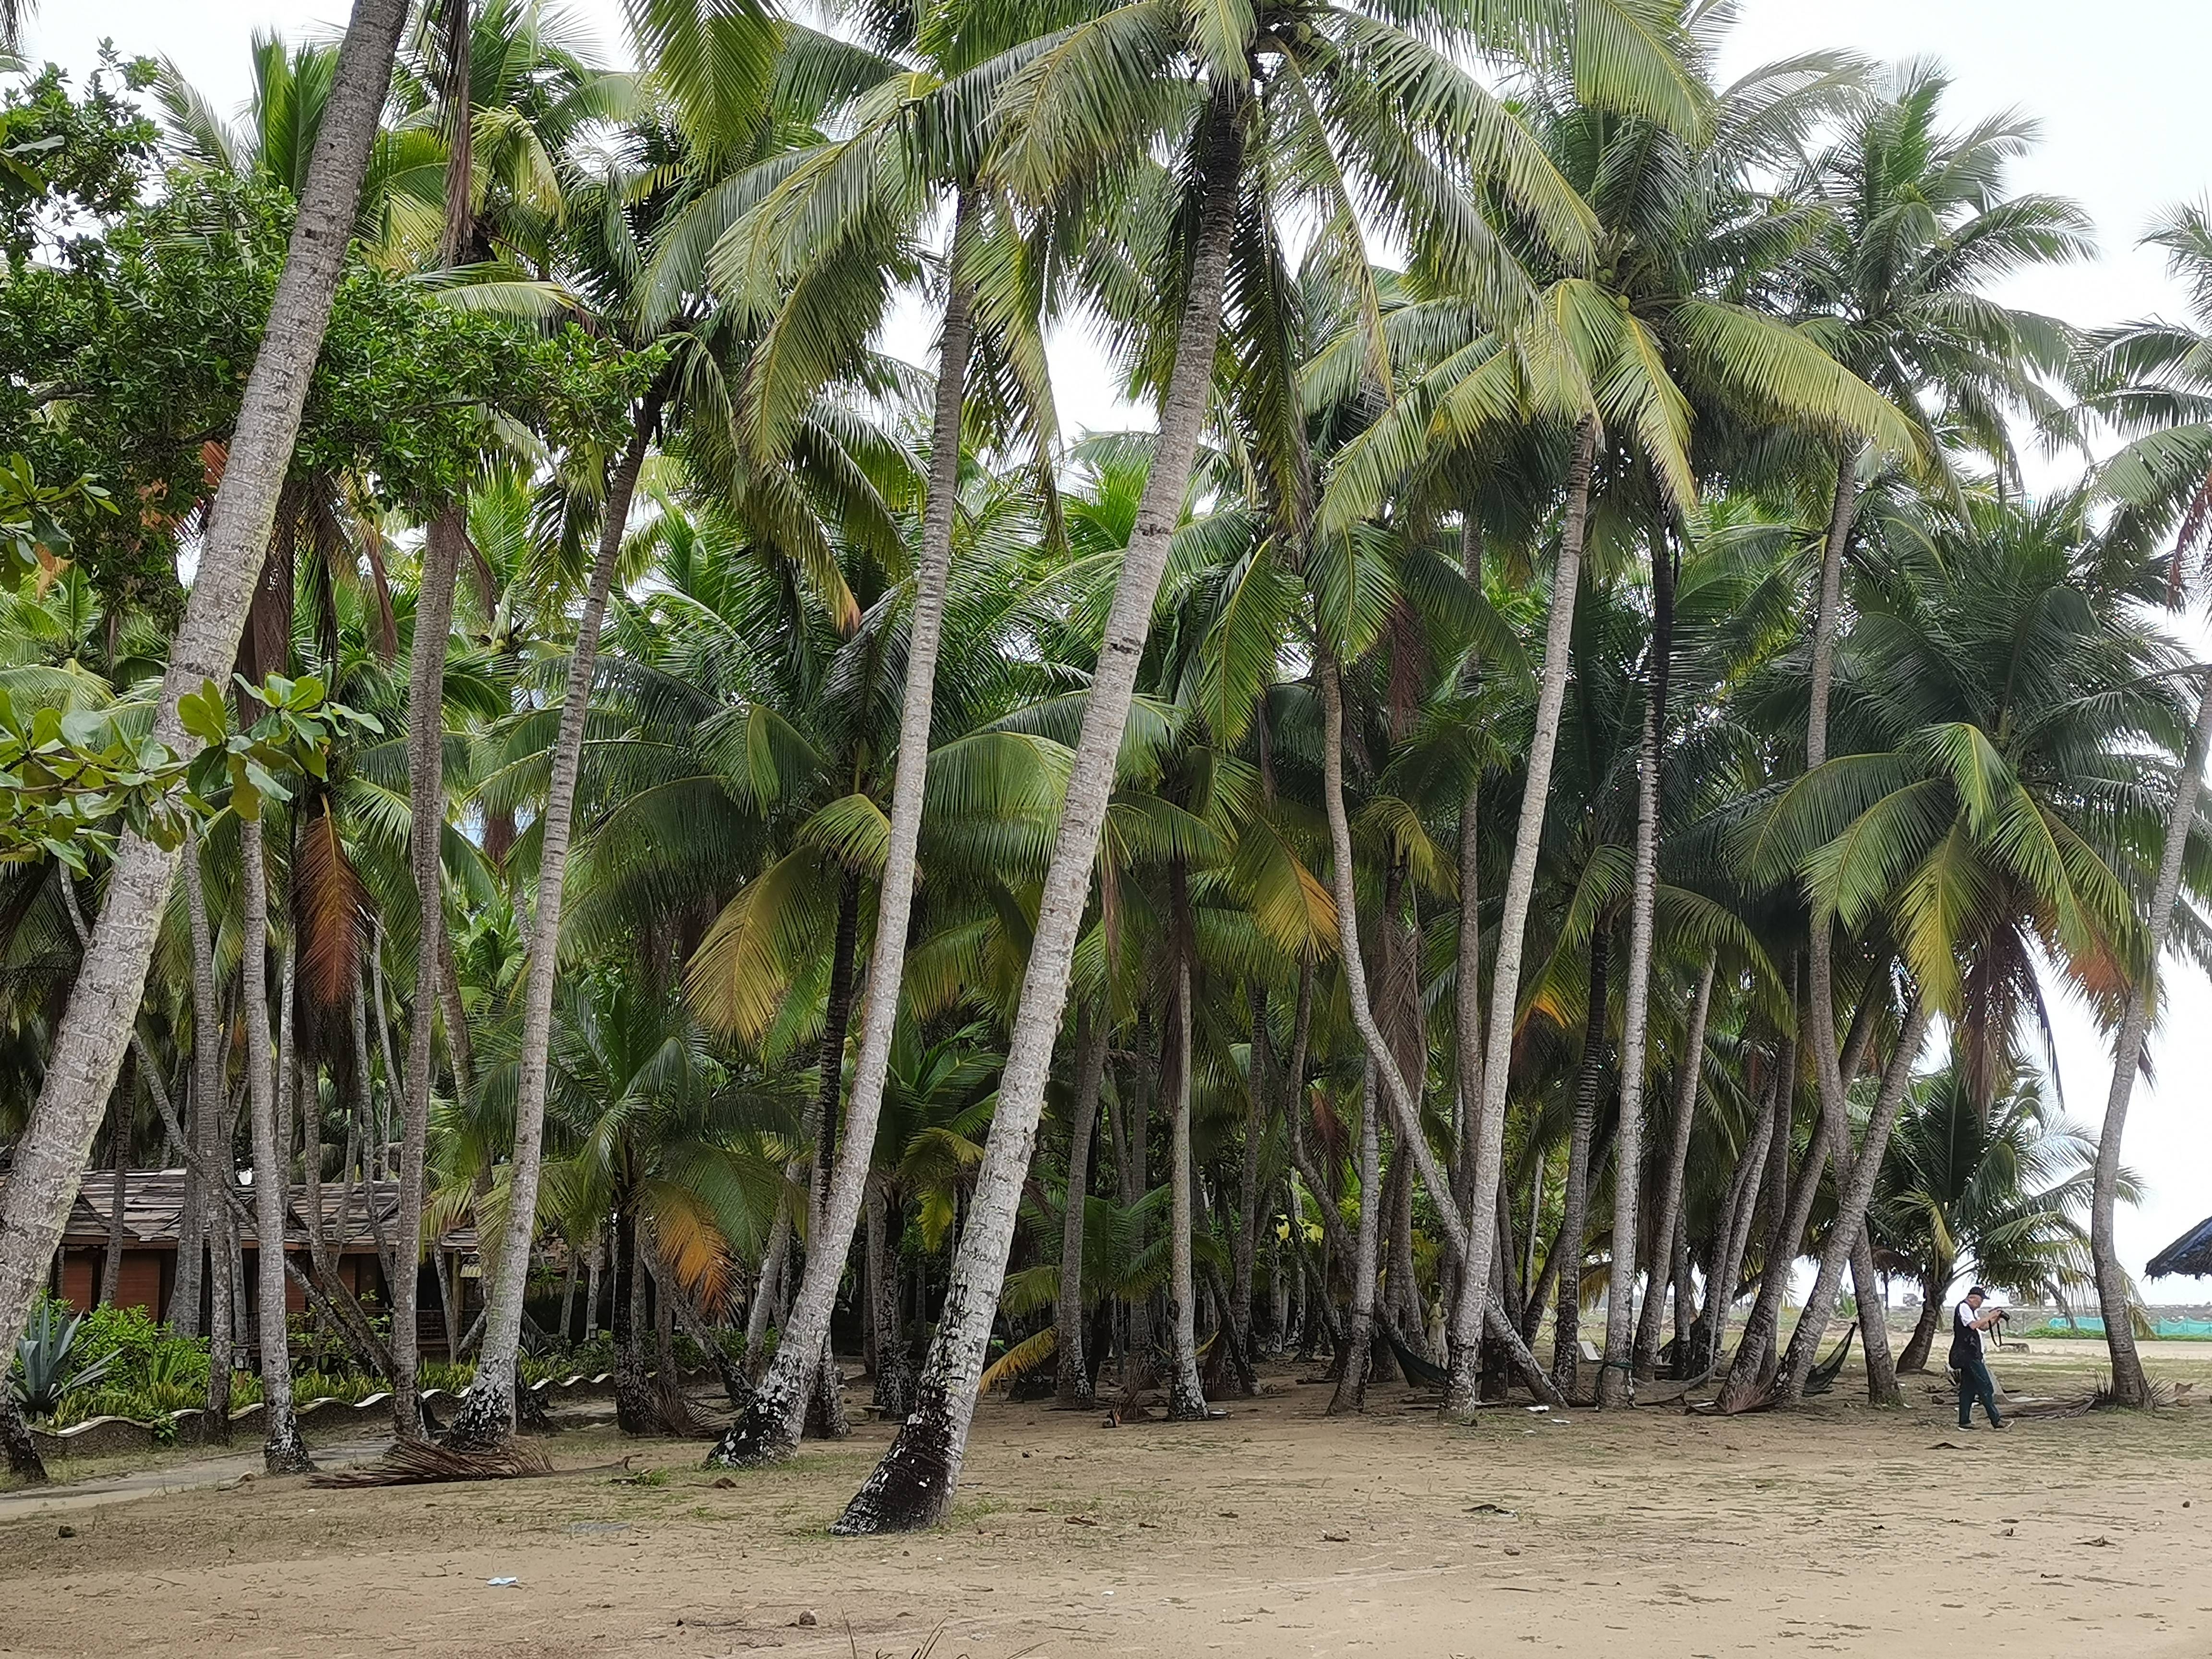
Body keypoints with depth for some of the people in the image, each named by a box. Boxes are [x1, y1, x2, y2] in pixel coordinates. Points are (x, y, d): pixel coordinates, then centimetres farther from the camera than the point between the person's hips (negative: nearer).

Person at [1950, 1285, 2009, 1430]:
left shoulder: (1972, 1310, 22)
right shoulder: (1963, 1307, -10)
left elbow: (1983, 1327, 23)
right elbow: (1973, 1325, -22)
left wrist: (1996, 1319, 9)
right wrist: (1989, 1316, -14)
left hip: (1969, 1355, 11)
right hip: (1967, 1354, -11)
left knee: (1968, 1388, 8)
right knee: (1985, 1387, -10)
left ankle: (1964, 1421, 8)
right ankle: (1995, 1420, -10)